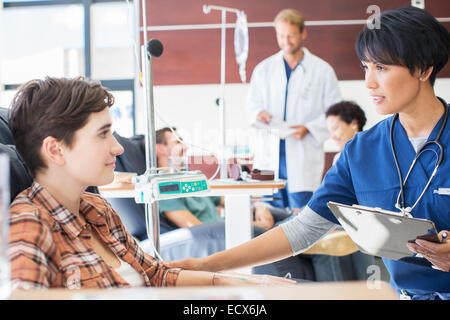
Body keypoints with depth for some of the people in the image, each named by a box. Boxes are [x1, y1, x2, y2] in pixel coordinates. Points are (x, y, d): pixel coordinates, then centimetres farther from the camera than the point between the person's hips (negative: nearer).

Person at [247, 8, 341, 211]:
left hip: (303, 156, -2)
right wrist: (259, 113, -11)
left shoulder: (322, 70, 4)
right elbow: (252, 103, 13)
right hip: (269, 155, 2)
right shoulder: (263, 69, 12)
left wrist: (308, 128, -13)